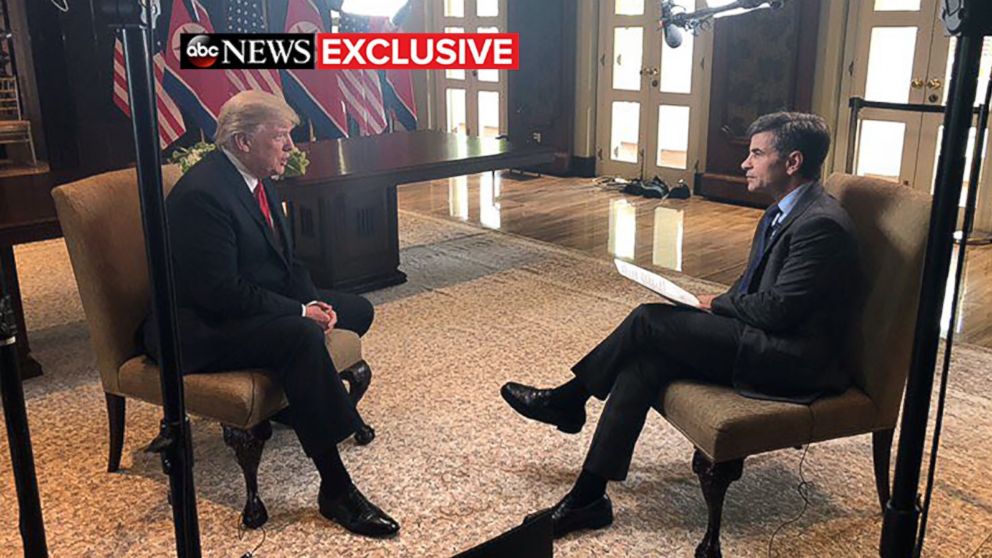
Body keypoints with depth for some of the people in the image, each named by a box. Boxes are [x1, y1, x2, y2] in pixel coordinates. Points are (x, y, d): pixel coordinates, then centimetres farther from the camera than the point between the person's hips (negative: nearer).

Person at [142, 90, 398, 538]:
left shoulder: (257, 179, 6)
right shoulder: (202, 193, -24)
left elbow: (284, 260, 13)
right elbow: (221, 292, -28)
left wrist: (313, 302, -5)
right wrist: (300, 312, -23)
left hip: (259, 305, 10)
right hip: (200, 329, -10)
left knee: (357, 309, 9)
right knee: (301, 336, -35)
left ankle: (290, 403, 20)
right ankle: (335, 488, -32)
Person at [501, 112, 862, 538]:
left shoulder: (820, 224, -20)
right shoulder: (785, 211, 13)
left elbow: (776, 309, -22)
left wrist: (716, 305, -5)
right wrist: (719, 306, -1)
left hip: (791, 359, -9)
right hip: (767, 341, 9)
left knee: (649, 320, -15)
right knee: (644, 361, -9)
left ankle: (568, 399, 8)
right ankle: (588, 496, -4)